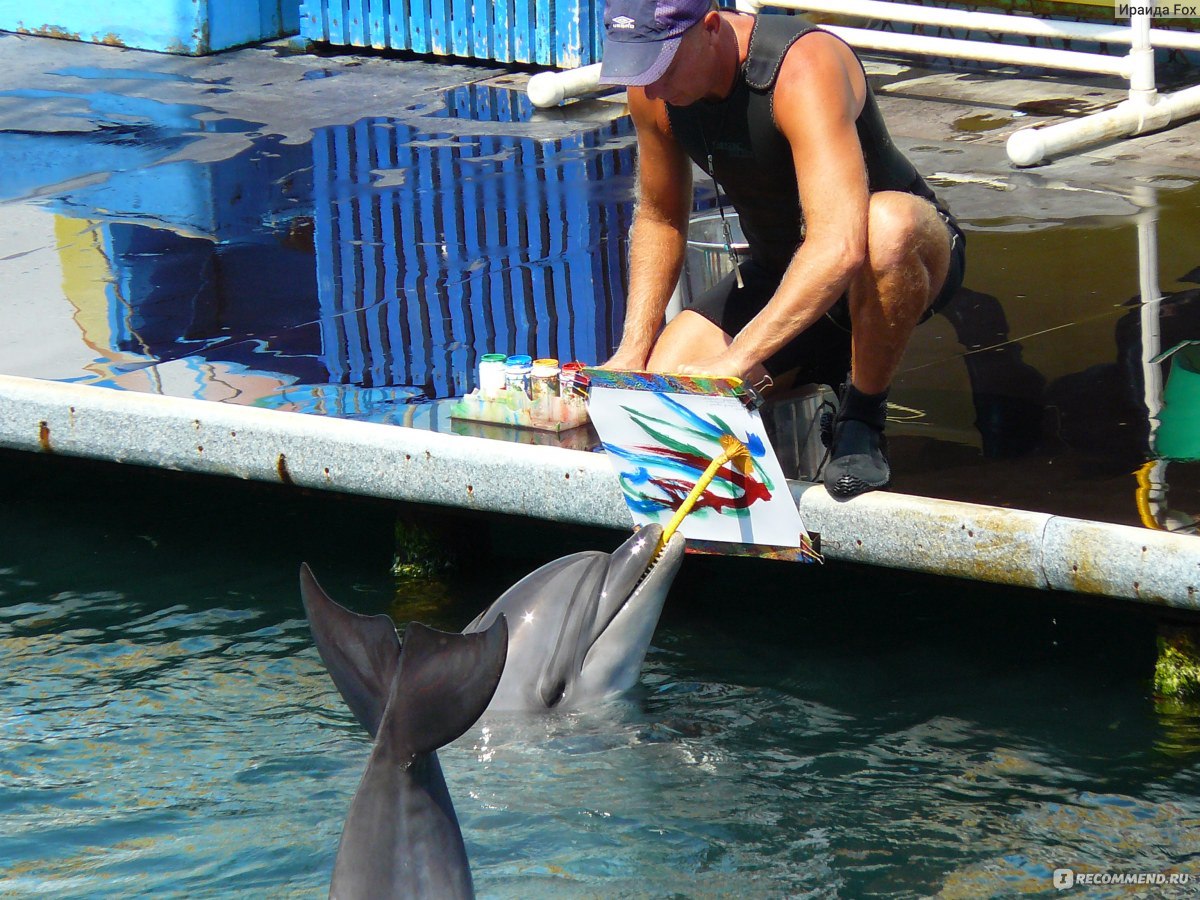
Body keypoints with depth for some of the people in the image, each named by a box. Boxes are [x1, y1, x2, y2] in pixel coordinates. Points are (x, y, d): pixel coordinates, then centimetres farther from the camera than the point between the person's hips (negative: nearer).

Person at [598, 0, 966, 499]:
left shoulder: (803, 68, -33)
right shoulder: (653, 90, -11)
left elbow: (841, 247, -43)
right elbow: (659, 218, 8)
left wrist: (736, 360, -46)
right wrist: (632, 352, -3)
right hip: (781, 270, 7)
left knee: (887, 225, -42)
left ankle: (862, 421, -16)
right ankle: (815, 379, 17)